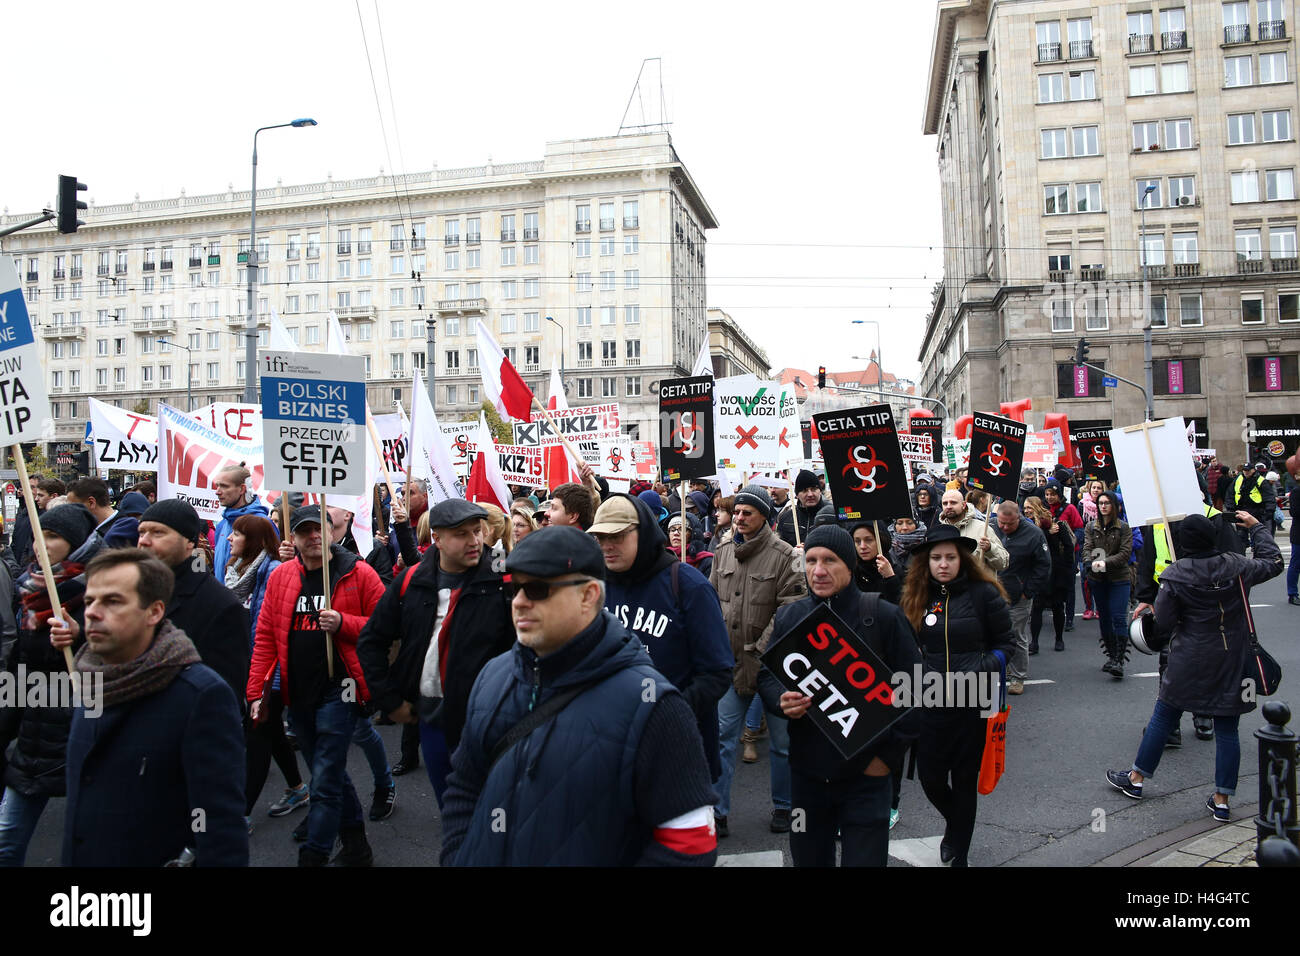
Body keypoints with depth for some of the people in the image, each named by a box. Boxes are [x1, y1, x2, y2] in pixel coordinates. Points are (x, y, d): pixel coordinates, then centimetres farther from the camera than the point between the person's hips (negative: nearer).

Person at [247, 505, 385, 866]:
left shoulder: (358, 573, -6)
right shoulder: (280, 576, 5)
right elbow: (265, 637, 6)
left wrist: (343, 623, -19)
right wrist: (257, 691, 2)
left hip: (339, 690, -5)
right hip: (297, 692, 5)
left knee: (325, 781, -4)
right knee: (329, 772, 18)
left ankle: (314, 855, 9)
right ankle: (356, 845, 35)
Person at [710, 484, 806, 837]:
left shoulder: (782, 555, -10)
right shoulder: (723, 553, 6)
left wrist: (758, 653, -16)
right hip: (731, 661, 4)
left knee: (782, 740, 11)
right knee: (722, 736, 2)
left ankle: (783, 807, 30)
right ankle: (717, 813, 12)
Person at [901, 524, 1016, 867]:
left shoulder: (984, 593, -9)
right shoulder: (918, 596, 2)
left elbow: (1006, 643, -3)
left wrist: (980, 671, -16)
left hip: (973, 704, -3)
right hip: (931, 704, 3)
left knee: (964, 780, 9)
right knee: (930, 778, 7)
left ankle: (959, 854, 29)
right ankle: (954, 823, 41)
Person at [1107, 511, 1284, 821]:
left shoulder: (1175, 575, -13)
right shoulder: (1236, 566, -6)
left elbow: (1162, 624, -10)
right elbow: (1273, 563, 15)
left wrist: (1156, 642, 12)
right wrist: (1257, 527, 26)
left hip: (1188, 665, -2)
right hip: (1231, 664, 2)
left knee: (1163, 718, 11)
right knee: (1227, 730, 10)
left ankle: (1136, 779, 23)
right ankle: (1221, 800, 16)